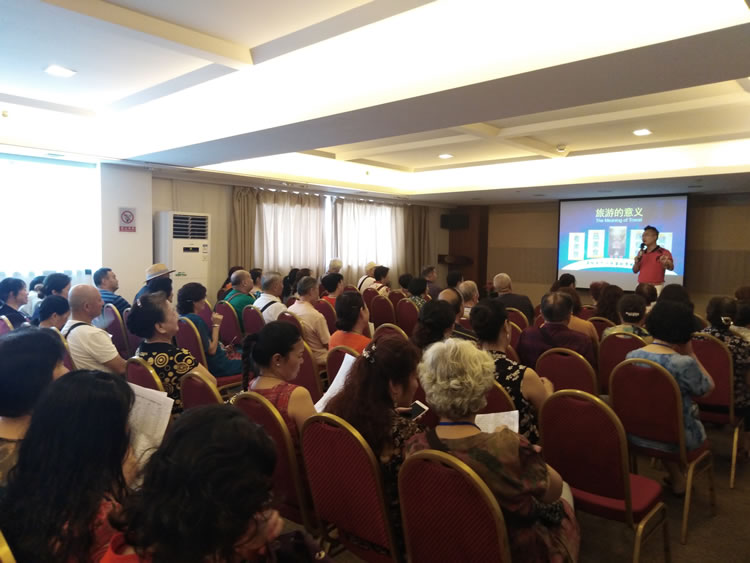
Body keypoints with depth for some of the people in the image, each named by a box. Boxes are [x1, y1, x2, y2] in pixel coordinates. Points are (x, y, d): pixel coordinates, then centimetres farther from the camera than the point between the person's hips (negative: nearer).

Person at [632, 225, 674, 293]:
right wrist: (637, 262, -5)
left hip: (655, 287, -5)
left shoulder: (663, 252, -3)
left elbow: (671, 267, -16)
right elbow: (635, 271, 15)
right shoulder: (641, 253, 13)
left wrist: (666, 263, -39)